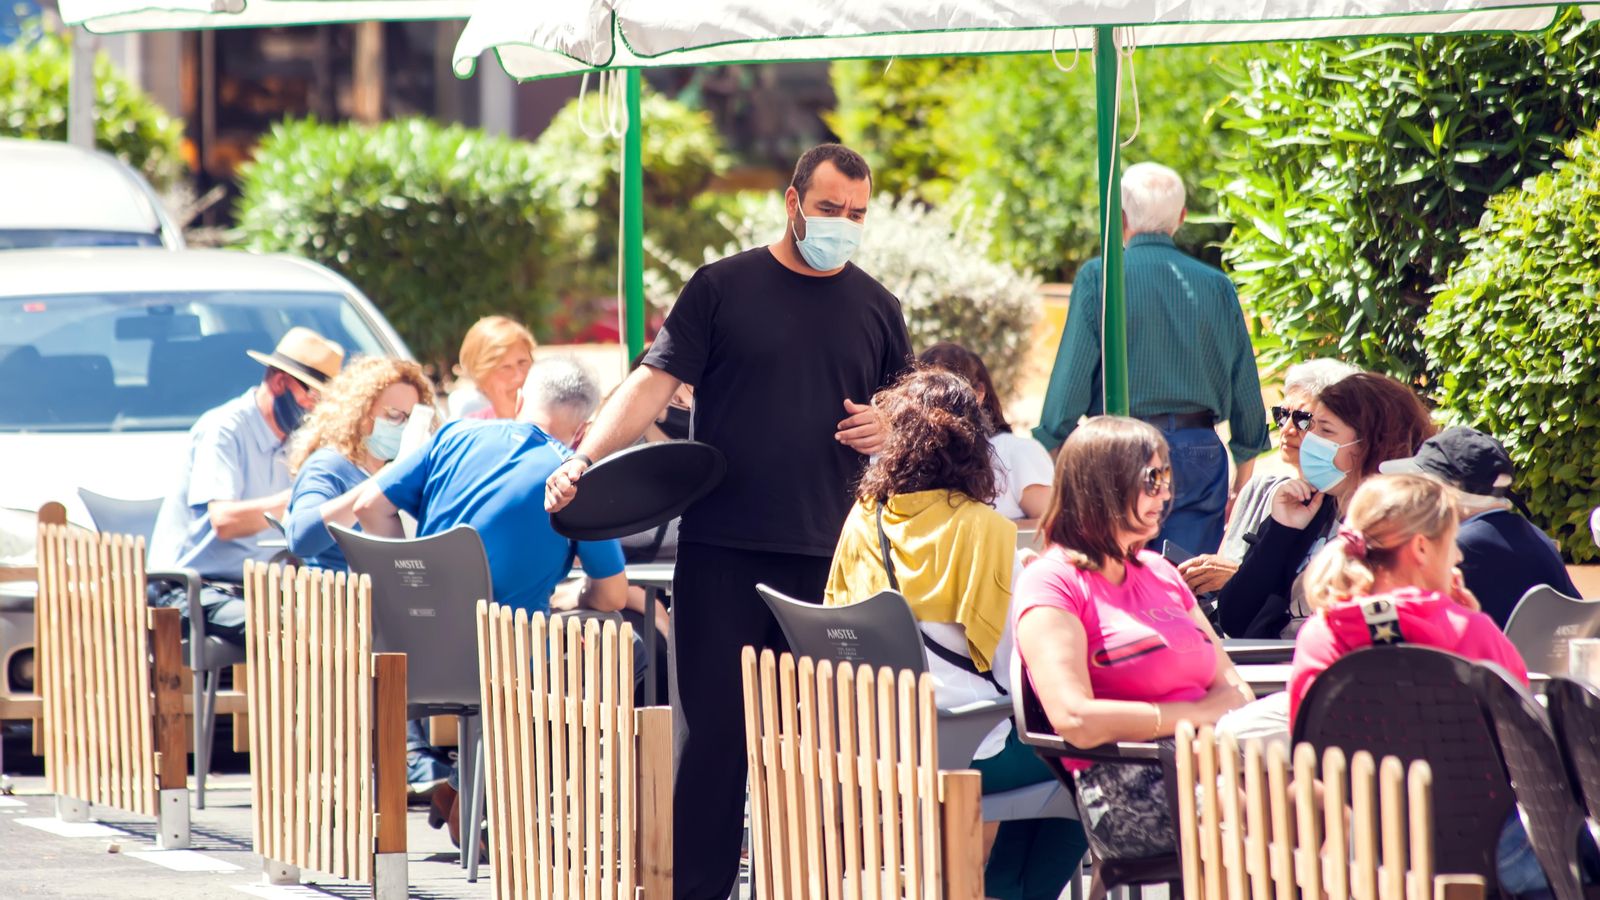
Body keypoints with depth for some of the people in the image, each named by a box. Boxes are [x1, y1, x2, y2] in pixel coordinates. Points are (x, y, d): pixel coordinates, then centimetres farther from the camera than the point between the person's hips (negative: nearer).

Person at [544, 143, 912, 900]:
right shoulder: (723, 288, 2)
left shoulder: (874, 309, 11)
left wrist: (889, 430, -4)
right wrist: (585, 459, -18)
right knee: (710, 725, -2)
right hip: (723, 551, -3)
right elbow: (656, 381, -5)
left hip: (828, 556, 3)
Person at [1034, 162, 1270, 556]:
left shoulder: (1098, 277, -3)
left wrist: (1053, 447, 1)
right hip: (1200, 454, 2)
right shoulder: (1217, 285, 5)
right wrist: (1246, 463, 19)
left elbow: (1072, 373, -5)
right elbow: (1244, 383, 9)